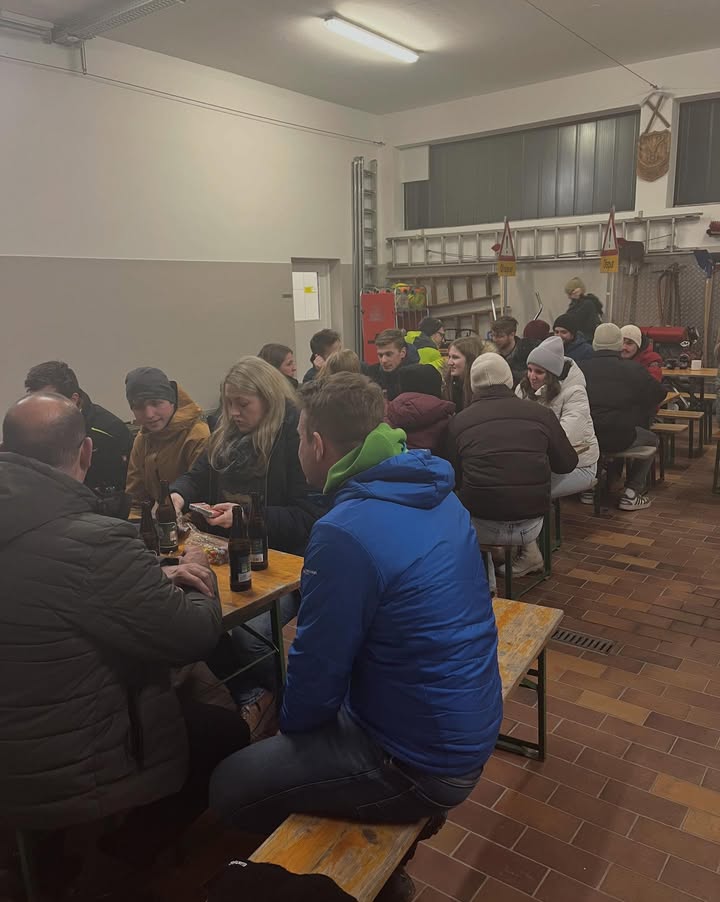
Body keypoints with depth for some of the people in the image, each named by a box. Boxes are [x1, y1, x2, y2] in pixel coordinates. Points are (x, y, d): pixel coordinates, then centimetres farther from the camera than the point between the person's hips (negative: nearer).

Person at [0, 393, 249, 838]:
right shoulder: (93, 540, -31)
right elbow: (195, 635, -20)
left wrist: (156, 578, -1)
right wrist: (203, 580, 1)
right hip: (65, 778, -8)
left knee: (190, 702, 27)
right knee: (228, 731, 15)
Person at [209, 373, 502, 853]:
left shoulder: (346, 533, -28)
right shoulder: (436, 495, -1)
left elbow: (317, 669, -18)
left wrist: (291, 724, 3)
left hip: (423, 765, -9)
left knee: (229, 787, 3)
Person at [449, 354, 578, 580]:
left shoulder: (459, 421, -6)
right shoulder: (541, 413, -3)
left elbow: (455, 479, 6)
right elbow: (567, 464, 10)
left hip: (482, 527, -1)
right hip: (531, 525, 2)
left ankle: (485, 580, 28)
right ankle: (530, 553, 26)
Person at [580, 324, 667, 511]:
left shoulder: (581, 368, 1)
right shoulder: (633, 369, -2)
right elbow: (659, 394, 9)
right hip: (619, 439, -3)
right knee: (651, 440, 26)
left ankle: (590, 488, 34)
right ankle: (632, 493, 19)